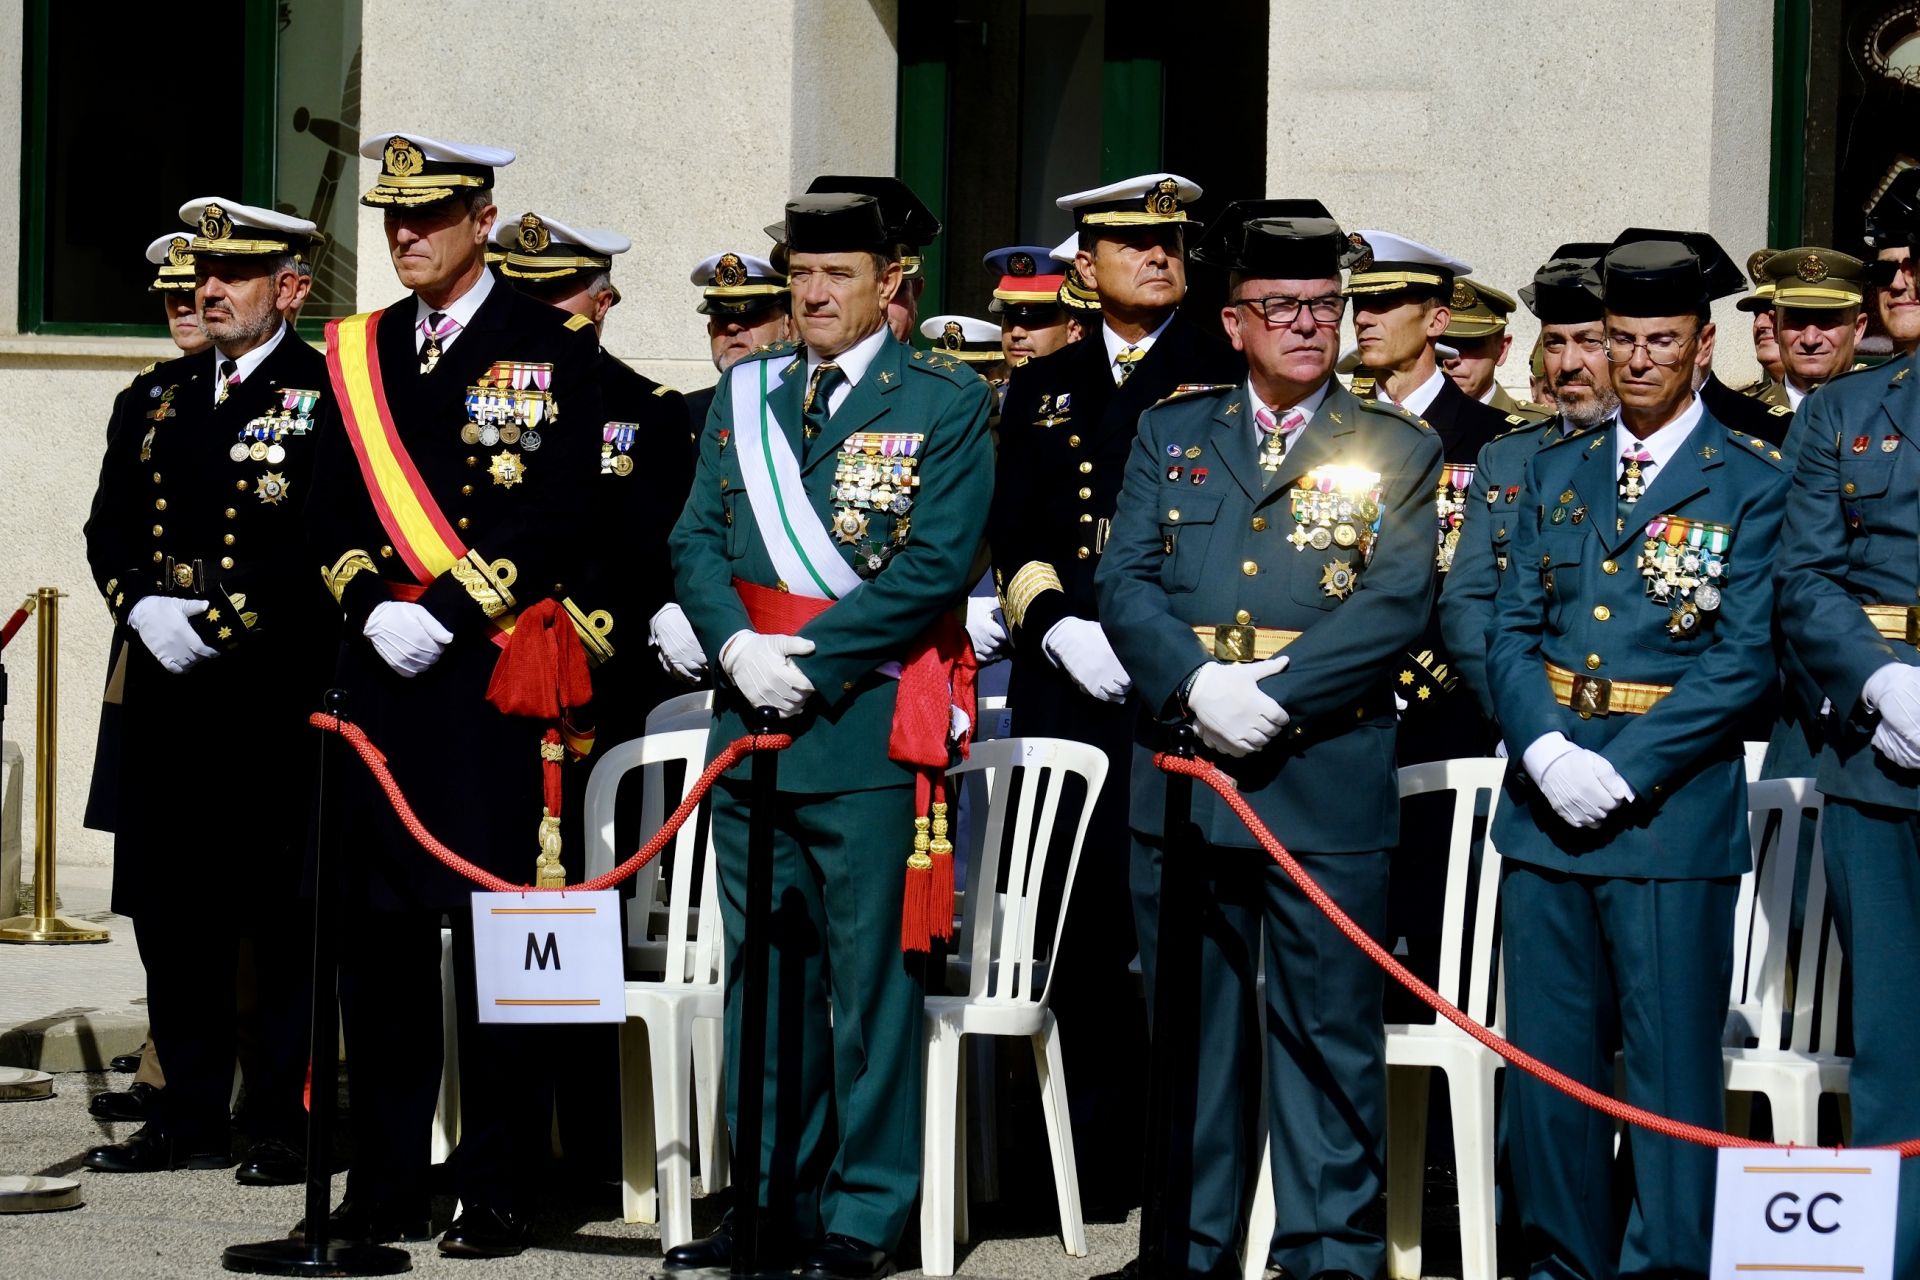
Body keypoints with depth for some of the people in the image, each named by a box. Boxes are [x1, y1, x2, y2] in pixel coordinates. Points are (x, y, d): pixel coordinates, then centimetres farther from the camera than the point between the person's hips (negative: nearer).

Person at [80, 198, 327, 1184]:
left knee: (283, 918, -2)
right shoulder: (154, 400, 17)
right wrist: (143, 609, -5)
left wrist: (217, 623, -16)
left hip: (276, 695, -6)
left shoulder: (329, 399, -2)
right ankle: (189, 1120, 16)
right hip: (167, 694, 6)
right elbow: (109, 531, 14)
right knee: (173, 913, 8)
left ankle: (286, 1127, 3)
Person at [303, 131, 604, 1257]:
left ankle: (500, 1191, 3)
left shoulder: (554, 348, -1)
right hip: (382, 673, 5)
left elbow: (559, 519, -9)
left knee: (495, 929, -3)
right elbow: (330, 515, 13)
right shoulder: (360, 354, 15)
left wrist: (445, 614, -15)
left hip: (495, 670, -5)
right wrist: (370, 607, -5)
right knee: (380, 929, 5)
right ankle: (387, 1186, 12)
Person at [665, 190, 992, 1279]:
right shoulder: (744, 394, 13)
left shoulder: (946, 402, -2)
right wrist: (738, 647, -9)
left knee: (872, 975, -2)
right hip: (751, 717, 5)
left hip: (868, 725, -5)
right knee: (763, 971, 10)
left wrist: (810, 658, -14)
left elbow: (937, 564, -11)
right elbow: (697, 538, 9)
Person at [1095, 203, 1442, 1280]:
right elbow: (1126, 582, 4)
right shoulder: (1171, 432, 13)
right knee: (1192, 1026, 9)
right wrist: (1197, 684, -14)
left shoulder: (1399, 451, 6)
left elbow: (1397, 606, -6)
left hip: (1327, 777, -2)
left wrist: (1274, 695, -16)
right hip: (1181, 773, 3)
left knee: (1329, 1030, 0)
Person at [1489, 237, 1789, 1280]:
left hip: (1672, 805, -4)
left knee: (1670, 1066, -3)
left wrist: (1624, 770, -15)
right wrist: (1546, 750, -10)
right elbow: (1511, 630, 8)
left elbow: (1743, 659, -7)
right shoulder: (1557, 472, 14)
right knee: (1546, 1061, 8)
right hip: (1545, 802, 4)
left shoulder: (1752, 483, 0)